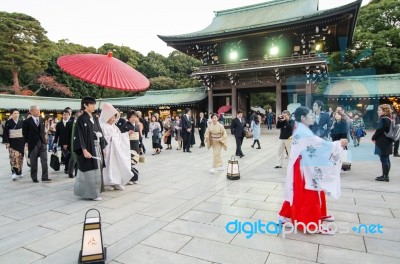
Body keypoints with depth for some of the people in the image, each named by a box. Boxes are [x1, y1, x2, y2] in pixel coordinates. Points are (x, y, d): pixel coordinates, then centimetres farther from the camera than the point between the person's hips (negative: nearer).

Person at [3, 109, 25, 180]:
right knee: (14, 157, -10)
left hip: (21, 142, 3)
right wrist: (7, 142, -10)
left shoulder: (21, 122, 5)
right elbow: (5, 133, -4)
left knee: (20, 157, 9)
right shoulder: (8, 122, -3)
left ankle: (19, 172, 21)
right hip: (12, 142, -3)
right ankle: (14, 172, -10)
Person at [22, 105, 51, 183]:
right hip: (33, 144, -3)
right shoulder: (27, 122, -6)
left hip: (42, 143, 3)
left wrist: (44, 138, 9)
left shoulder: (42, 120, 8)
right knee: (33, 162, 7)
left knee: (44, 160, -2)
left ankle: (45, 177, 1)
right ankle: (34, 178, 19)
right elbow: (25, 134, -1)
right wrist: (27, 142, -1)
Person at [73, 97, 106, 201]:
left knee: (97, 170, 12)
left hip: (97, 148, 8)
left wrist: (103, 146, 14)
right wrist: (84, 150, -22)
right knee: (91, 171, -3)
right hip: (88, 148, -8)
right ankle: (93, 194, 8)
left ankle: (82, 190, 27)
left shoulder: (95, 118, 12)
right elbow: (80, 136, -15)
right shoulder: (81, 119, -9)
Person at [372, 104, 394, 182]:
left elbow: (379, 131, -19)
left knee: (384, 159, -5)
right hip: (387, 142, 10)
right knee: (386, 159, 14)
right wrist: (376, 137, 12)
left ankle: (385, 176, -1)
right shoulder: (388, 119, 14)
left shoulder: (383, 119, -17)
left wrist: (374, 138, -4)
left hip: (383, 143, -10)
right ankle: (385, 175, 21)